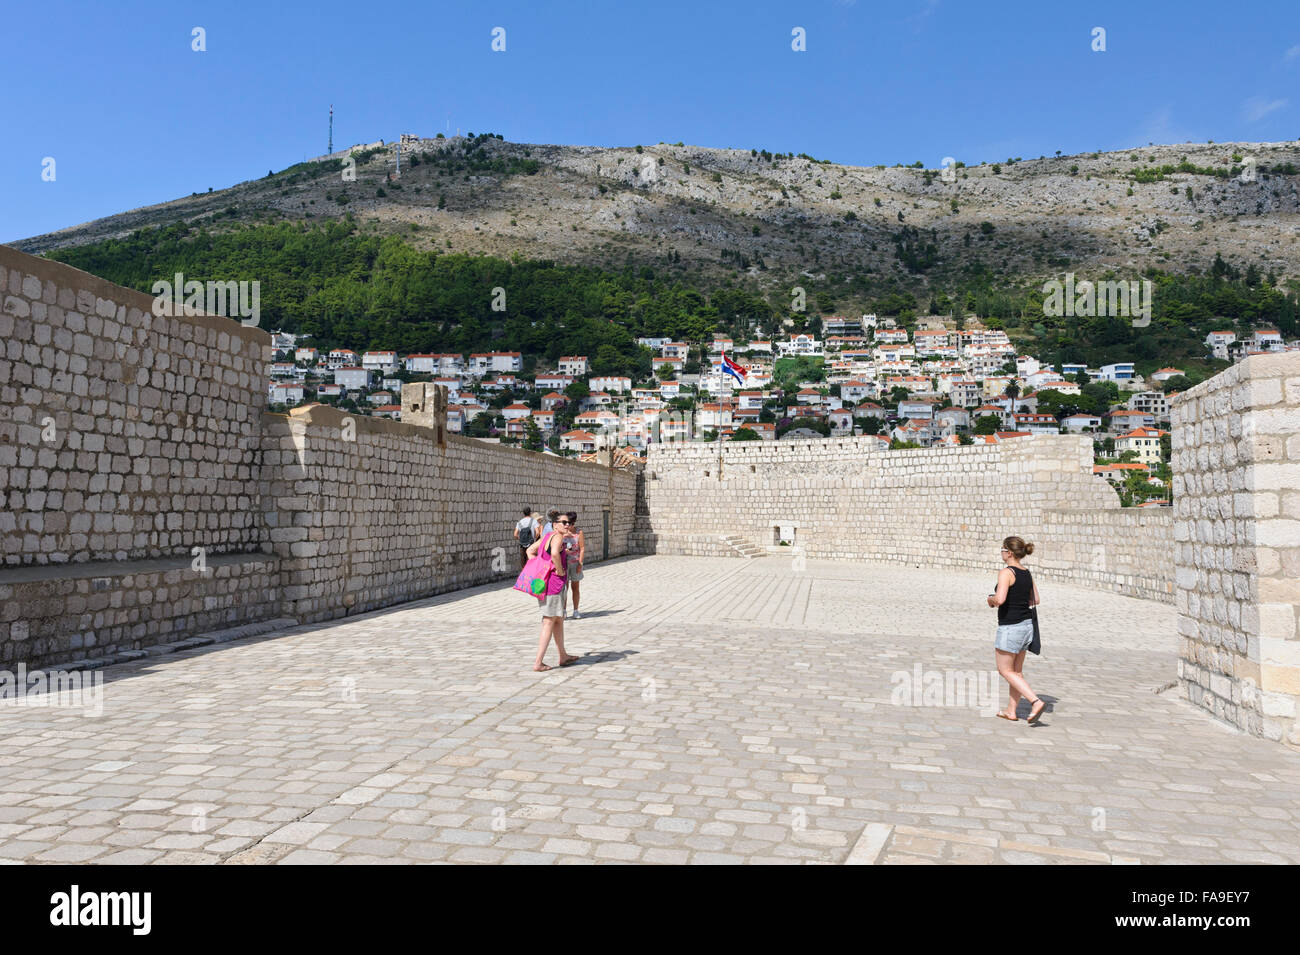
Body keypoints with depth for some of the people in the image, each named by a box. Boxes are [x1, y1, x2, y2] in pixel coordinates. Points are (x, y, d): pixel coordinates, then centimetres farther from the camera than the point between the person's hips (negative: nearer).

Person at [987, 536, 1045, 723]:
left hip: (1010, 627, -8)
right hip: (1027, 625, 8)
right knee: (1016, 671, 16)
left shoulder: (1006, 573, -17)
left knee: (1005, 671, 3)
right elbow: (1035, 600, 16)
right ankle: (1011, 711, 23)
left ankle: (1036, 702, -9)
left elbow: (1000, 599, -28)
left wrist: (991, 599, -7)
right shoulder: (1027, 574, 7)